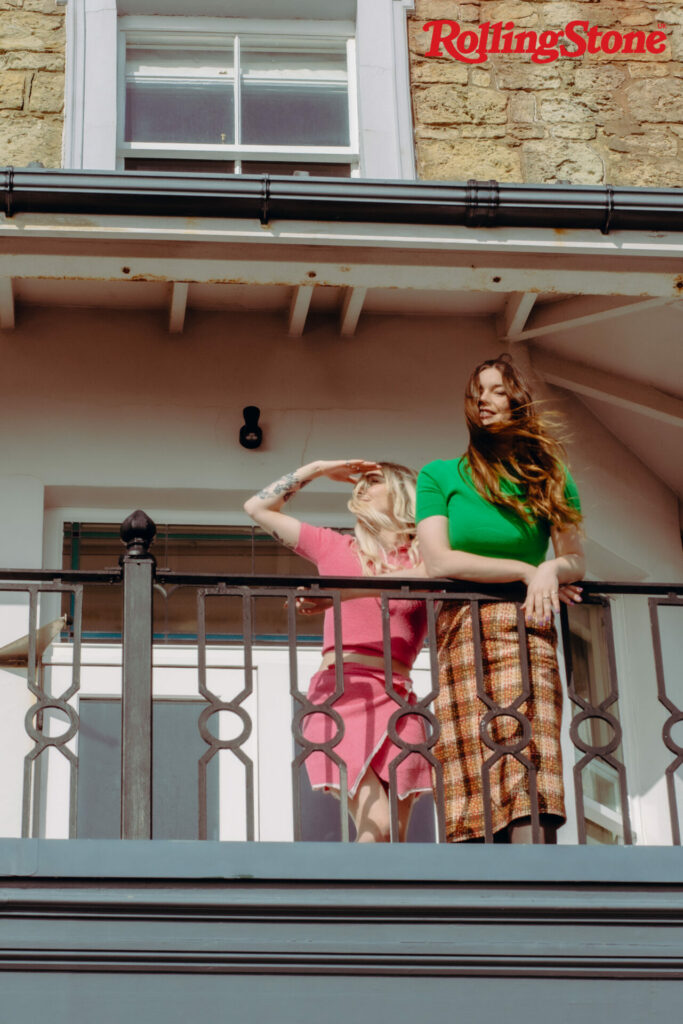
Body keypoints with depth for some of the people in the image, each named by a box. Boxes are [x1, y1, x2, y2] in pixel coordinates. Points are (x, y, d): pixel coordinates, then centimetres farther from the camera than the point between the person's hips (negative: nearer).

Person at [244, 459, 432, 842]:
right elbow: (258, 507, 27)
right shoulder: (334, 546, 19)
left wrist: (338, 593, -22)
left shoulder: (424, 559, 13)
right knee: (377, 826, -19)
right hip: (340, 692, -1)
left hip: (397, 701, 1)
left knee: (394, 840, -4)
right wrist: (317, 470, 25)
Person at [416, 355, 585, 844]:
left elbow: (575, 561, 15)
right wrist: (527, 570, -5)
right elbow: (438, 561, -2)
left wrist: (551, 571, -9)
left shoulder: (549, 477, 15)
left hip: (526, 633, 0)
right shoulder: (441, 475, 10)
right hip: (461, 634, 0)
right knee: (472, 784, -11)